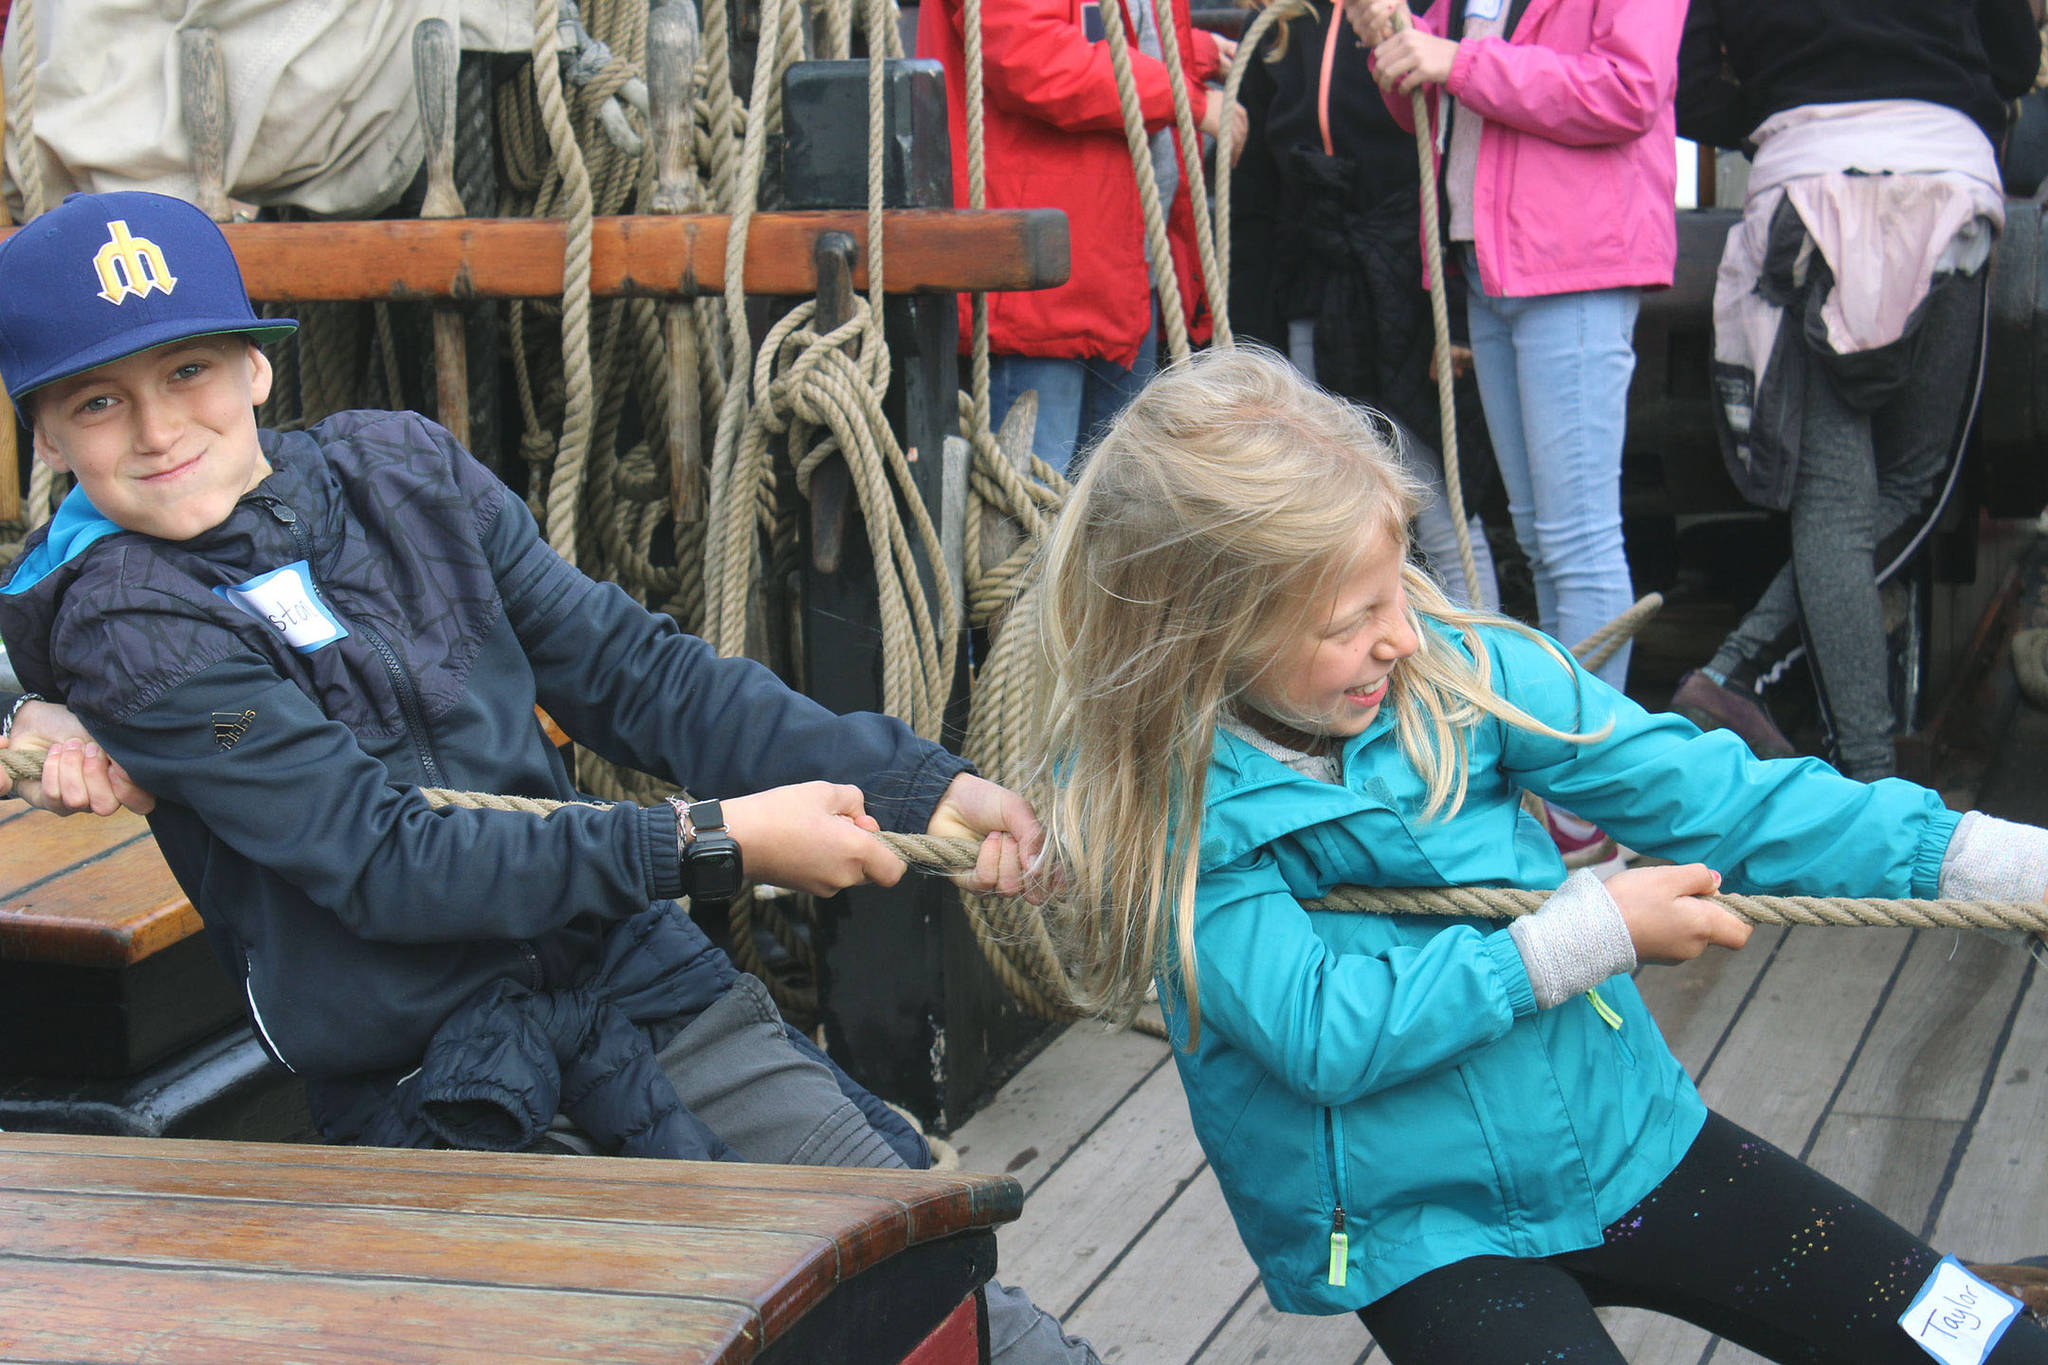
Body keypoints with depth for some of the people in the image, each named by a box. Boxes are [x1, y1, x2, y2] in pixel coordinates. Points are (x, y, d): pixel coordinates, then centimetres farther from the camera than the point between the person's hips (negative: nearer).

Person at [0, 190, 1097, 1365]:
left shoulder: (402, 471, 8)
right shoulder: (125, 628, -8)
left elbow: (628, 668, 9)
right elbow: (385, 861, -14)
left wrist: (915, 786, 1)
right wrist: (712, 843, -17)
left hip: (642, 988, 5)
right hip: (433, 1100, -4)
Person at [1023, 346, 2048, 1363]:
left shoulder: (1455, 667, -9)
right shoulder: (1136, 805, -18)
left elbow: (1702, 794, -8)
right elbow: (1322, 1034, -22)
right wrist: (1592, 934, -21)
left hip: (1628, 1143, 4)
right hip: (1421, 1234, -3)